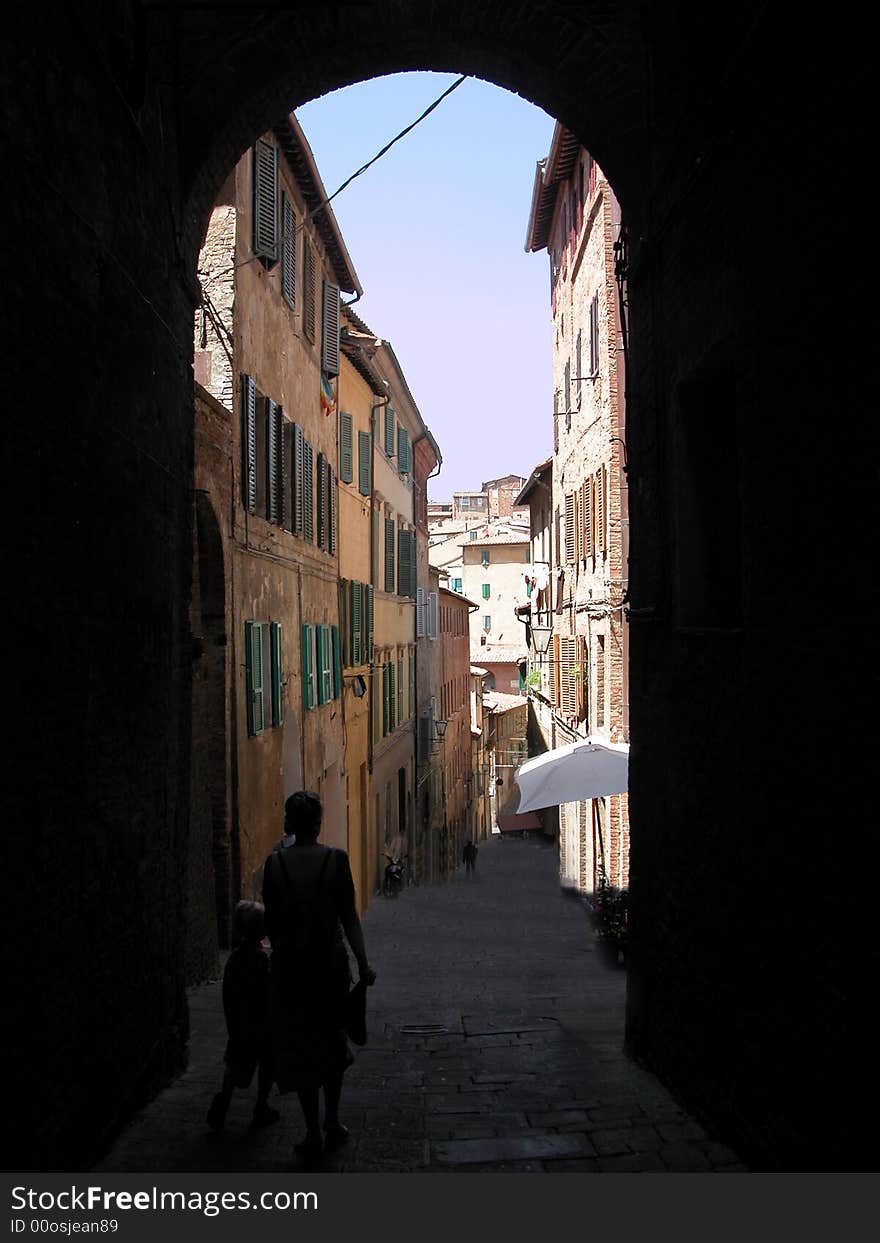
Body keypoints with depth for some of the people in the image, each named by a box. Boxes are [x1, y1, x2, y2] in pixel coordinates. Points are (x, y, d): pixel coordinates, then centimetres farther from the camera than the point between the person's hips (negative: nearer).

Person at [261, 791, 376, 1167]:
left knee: (299, 1048, 9)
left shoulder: (276, 861, -7)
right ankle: (332, 1126, 26)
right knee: (332, 1043, 18)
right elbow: (349, 917, -7)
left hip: (290, 964, -1)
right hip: (330, 961, 1)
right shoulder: (336, 859, -8)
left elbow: (271, 918, -3)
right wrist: (363, 963, 0)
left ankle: (314, 1134, 9)